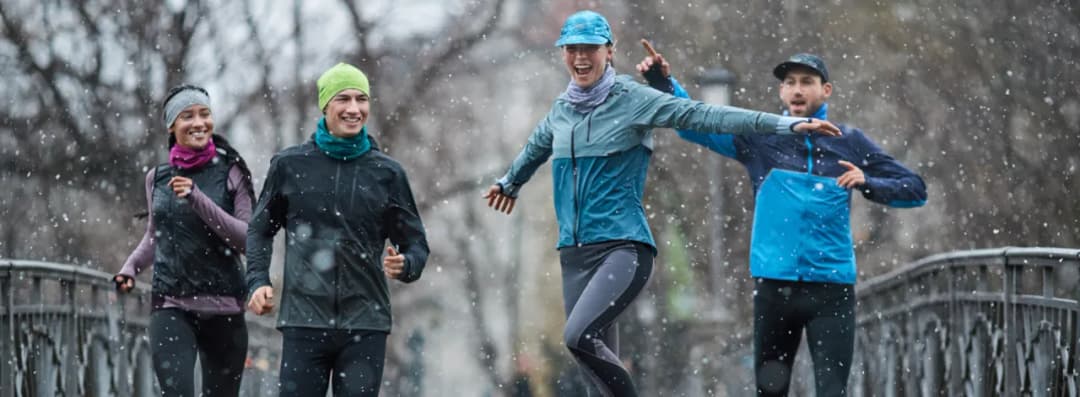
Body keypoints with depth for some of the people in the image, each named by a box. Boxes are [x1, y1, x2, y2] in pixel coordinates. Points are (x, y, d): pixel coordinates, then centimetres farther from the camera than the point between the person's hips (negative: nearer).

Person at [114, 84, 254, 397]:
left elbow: (247, 239, -9)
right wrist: (129, 269, 7)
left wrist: (198, 199, -18)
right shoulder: (158, 178, 9)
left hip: (224, 308, -1)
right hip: (170, 307, 1)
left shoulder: (230, 173, 0)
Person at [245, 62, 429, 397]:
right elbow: (261, 229, 15)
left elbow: (415, 244, 10)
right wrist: (258, 281, -1)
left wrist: (405, 265, -12)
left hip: (366, 326, 0)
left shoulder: (387, 173, 5)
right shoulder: (289, 165, 4)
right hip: (304, 321, 0)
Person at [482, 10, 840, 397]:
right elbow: (535, 149, 34)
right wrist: (509, 183, 54)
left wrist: (786, 123, -21)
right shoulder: (561, 111, 13)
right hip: (574, 254, 6)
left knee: (578, 335, -27)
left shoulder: (633, 99, -5)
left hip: (623, 248, -6)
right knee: (603, 366, 2)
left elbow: (702, 115, -13)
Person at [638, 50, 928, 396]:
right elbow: (694, 123, 5)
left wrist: (868, 183, -10)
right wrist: (663, 83, -11)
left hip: (832, 287, -1)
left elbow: (915, 190, 8)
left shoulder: (849, 143, 7)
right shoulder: (760, 137, 7)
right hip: (774, 285, 1)